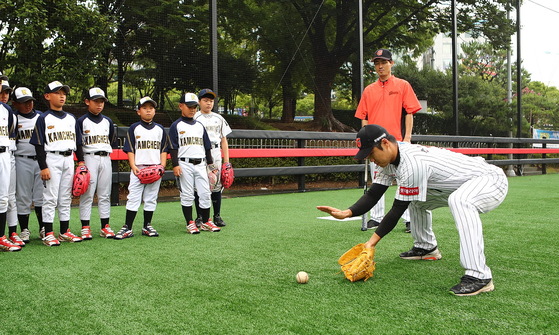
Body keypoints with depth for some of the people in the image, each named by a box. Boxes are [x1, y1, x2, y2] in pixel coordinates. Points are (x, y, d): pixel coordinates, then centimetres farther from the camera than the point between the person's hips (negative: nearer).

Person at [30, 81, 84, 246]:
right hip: (52, 159, -5)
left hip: (69, 160, 5)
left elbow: (77, 142, 17)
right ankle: (47, 234, 2)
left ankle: (64, 232, 17)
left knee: (66, 197, 9)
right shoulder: (44, 119, -3)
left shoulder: (71, 118, 13)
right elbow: (39, 145, -7)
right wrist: (43, 167, -14)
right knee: (50, 197, -4)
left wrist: (81, 161, 8)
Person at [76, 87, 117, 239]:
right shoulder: (82, 121, -1)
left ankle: (105, 227, 12)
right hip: (89, 158, -4)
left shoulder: (108, 121, 13)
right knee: (87, 194, -4)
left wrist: (106, 152, 10)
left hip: (106, 159, 5)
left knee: (105, 194, 6)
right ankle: (85, 227, 1)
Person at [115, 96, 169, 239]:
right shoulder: (134, 128, 4)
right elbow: (130, 150, 1)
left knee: (151, 198, 8)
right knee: (133, 198, -4)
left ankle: (147, 226, 17)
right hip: (138, 168, -2)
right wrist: (133, 166, -11)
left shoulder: (160, 129, 11)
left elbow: (164, 150, 11)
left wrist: (162, 166, -2)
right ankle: (127, 228, -1)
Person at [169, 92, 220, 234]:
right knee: (187, 195, 1)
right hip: (185, 165, -4)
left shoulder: (200, 126, 15)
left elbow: (207, 146, 18)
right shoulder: (176, 126, 1)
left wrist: (210, 163, 14)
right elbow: (173, 147, -4)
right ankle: (190, 223, 10)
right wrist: (175, 165, -12)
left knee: (205, 194, 3)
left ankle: (206, 222, 15)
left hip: (201, 164, 4)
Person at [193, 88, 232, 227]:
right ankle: (200, 217, 9)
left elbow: (224, 140, 15)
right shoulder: (195, 118, 2)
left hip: (216, 155, 4)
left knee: (217, 185, 5)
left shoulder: (219, 119, 14)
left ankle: (217, 216, 14)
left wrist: (226, 161, 9)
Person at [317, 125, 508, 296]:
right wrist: (347, 213, -17)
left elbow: (398, 209, -25)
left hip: (492, 180, -10)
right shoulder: (389, 158, -2)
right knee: (416, 199, 20)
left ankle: (479, 276, -36)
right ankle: (426, 248, 32)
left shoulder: (411, 163, -30)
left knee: (459, 200, -40)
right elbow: (373, 194, -2)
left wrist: (373, 240, -22)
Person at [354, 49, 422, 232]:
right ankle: (376, 217, 16)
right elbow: (364, 117, 14)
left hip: (397, 142, -3)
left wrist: (407, 137, -8)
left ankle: (409, 219, 1)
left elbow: (409, 113, 0)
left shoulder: (403, 85, 6)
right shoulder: (369, 90, 14)